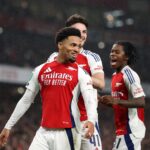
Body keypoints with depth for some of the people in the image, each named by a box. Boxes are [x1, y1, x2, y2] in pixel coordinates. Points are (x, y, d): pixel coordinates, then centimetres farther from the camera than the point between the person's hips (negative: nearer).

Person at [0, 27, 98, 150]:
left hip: (67, 132, -4)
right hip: (44, 132, 4)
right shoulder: (41, 70, 10)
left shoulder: (80, 73, -1)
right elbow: (26, 101, 17)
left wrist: (91, 121, -35)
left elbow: (90, 101, -13)